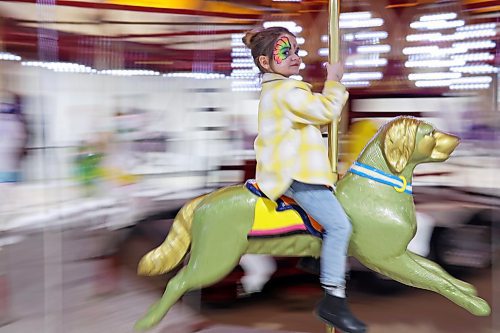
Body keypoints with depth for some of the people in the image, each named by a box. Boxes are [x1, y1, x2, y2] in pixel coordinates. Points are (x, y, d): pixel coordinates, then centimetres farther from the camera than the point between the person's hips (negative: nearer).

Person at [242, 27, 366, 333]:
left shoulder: (273, 90, 21)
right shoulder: (287, 91, -14)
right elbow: (327, 111, -17)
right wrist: (334, 81, -3)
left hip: (286, 169, 11)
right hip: (295, 174, -11)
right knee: (338, 224, -18)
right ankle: (333, 300, -16)